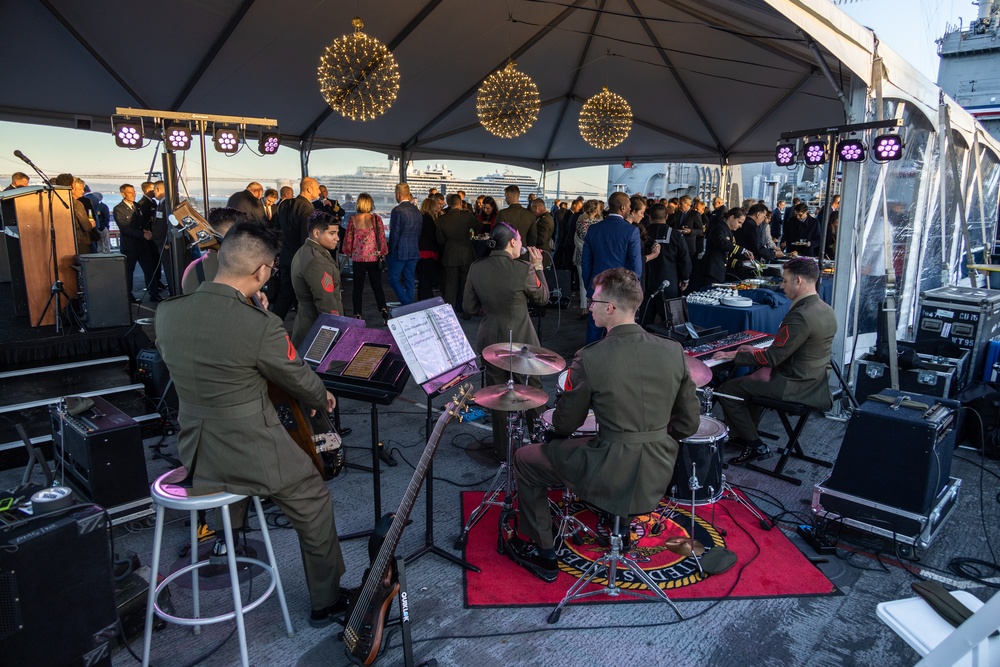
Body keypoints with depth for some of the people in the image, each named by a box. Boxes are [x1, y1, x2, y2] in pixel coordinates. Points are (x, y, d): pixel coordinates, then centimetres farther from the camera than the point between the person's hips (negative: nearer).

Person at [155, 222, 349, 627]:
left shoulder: (166, 312, -7)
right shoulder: (260, 325, -25)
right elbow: (300, 380, -10)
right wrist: (322, 399, 13)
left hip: (193, 457, 7)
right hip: (250, 455, -6)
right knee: (315, 503, 17)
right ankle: (326, 601, 32)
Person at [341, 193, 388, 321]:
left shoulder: (353, 219, -4)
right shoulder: (376, 219, -6)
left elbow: (348, 239, 1)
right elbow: (382, 238, -4)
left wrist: (349, 252, 16)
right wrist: (382, 252, 9)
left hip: (358, 258, 0)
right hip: (374, 258, 0)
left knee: (358, 287, 8)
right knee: (377, 286, 9)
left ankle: (357, 315, 9)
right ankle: (383, 310, -4)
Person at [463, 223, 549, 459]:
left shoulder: (476, 268, -5)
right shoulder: (523, 270, -18)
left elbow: (469, 307, 2)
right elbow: (542, 298, -1)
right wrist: (537, 266, 6)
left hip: (491, 341, 4)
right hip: (520, 341, -3)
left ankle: (503, 451, 26)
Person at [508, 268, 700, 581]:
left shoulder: (590, 359, -18)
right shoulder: (673, 351, -5)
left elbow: (564, 426, -6)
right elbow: (688, 423, 2)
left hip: (612, 477, -6)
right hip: (658, 476, 6)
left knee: (525, 458, 16)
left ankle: (542, 553, 25)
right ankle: (629, 518, 49)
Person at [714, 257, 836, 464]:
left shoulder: (799, 316, -26)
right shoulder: (826, 310, 5)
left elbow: (772, 357, -23)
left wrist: (735, 356, -11)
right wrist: (758, 352, 13)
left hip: (795, 387, -10)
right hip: (817, 383, 10)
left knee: (726, 391, -2)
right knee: (752, 379, 29)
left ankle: (755, 445, 5)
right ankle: (744, 435, 33)